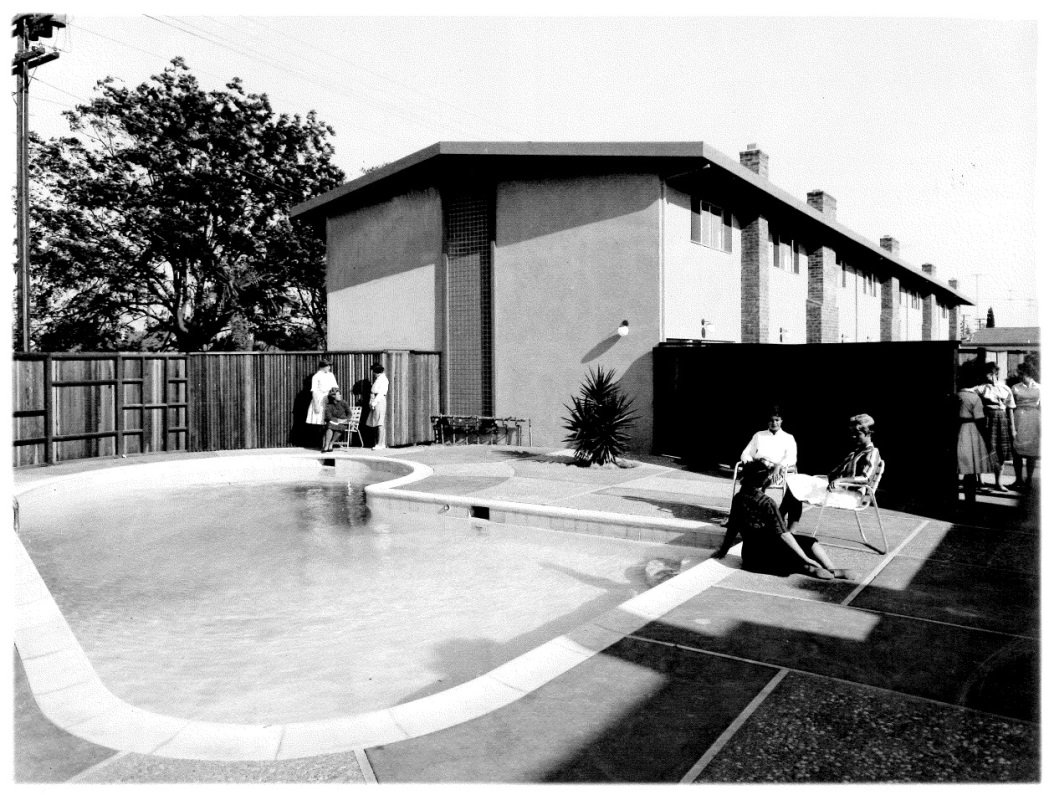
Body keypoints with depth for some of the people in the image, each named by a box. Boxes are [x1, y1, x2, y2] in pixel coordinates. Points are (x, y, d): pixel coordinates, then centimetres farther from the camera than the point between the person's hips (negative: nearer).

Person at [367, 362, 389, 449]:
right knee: (377, 423, 8)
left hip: (379, 401, -10)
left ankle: (380, 444, -12)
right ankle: (382, 443, 10)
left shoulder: (383, 379, -9)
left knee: (380, 423, -10)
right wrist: (371, 402, 13)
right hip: (375, 402, 10)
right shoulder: (378, 379, 20)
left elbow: (381, 393, -16)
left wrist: (374, 402, -18)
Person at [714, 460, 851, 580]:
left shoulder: (738, 498, 2)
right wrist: (806, 559, -19)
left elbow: (732, 528, 10)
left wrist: (723, 550, 24)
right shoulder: (767, 502, -15)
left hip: (749, 558, 7)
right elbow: (783, 534, -20)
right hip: (767, 556, -7)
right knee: (811, 543, 5)